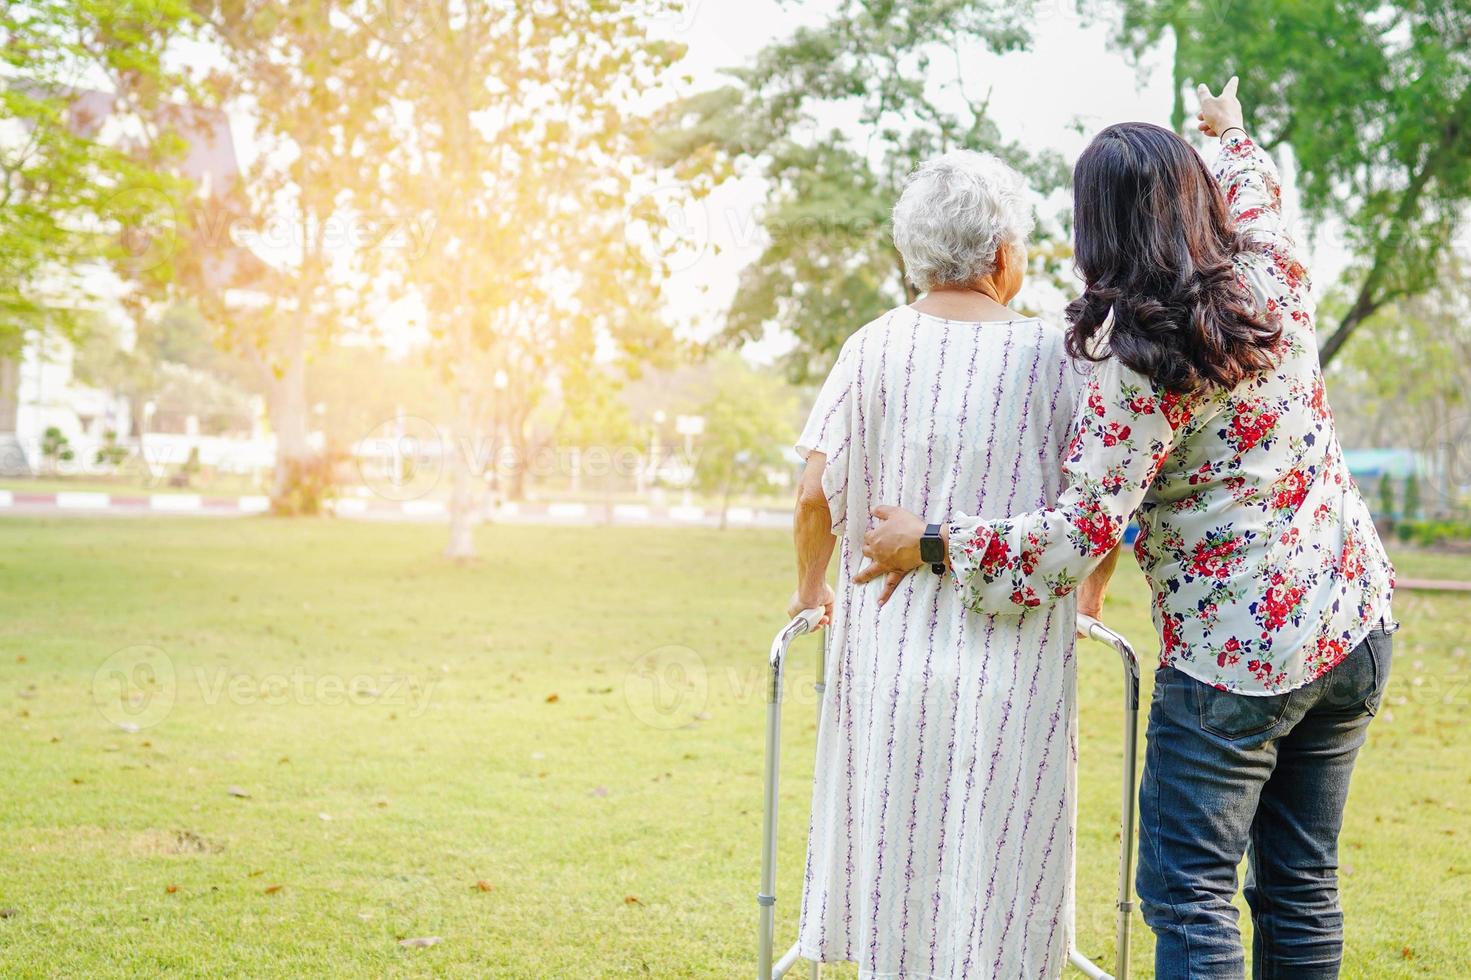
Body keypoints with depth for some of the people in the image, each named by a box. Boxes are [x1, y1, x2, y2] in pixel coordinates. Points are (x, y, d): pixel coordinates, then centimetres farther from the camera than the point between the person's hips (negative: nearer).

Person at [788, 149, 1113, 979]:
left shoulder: (873, 349, 0)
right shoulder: (1053, 357, -3)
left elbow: (817, 494, -2)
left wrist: (812, 588, 17)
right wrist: (1086, 598, 19)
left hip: (888, 649, 2)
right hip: (1016, 655, -2)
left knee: (893, 858, 13)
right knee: (999, 875, 7)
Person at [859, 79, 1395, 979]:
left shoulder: (1141, 363, -19)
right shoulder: (1275, 276, 0)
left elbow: (1082, 534, -20)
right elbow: (1258, 197, 26)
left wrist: (933, 544, -11)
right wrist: (1234, 133, 47)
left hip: (1233, 653, -7)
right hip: (1353, 622, 7)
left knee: (1188, 893, 0)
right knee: (1302, 885, 14)